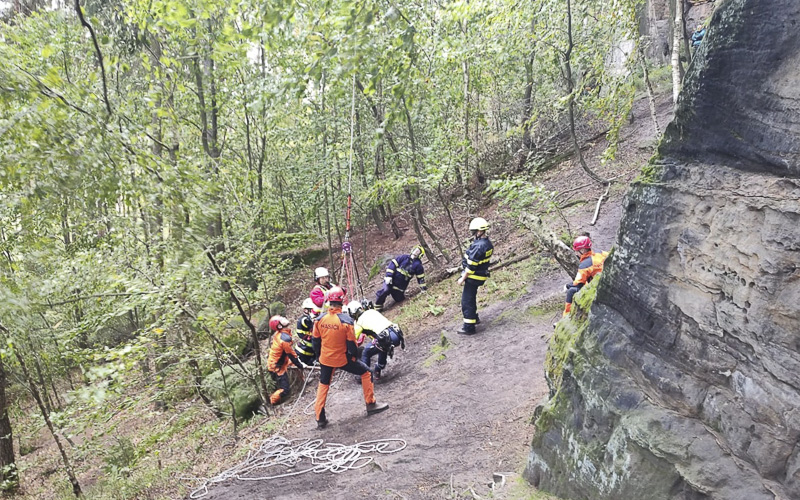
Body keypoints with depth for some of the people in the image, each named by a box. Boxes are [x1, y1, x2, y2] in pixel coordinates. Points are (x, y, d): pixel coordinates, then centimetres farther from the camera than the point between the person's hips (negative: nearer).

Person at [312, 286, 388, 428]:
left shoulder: (319, 319, -8)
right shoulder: (346, 320, -20)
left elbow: (316, 341, 3)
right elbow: (351, 342, -13)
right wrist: (355, 357, 5)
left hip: (325, 359, 4)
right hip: (343, 359, -4)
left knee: (323, 385, 22)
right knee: (366, 372, 15)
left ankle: (320, 419, 24)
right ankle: (371, 405, 21)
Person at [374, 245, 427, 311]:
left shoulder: (418, 265, 1)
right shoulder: (404, 257, 0)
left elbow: (420, 277, 5)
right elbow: (393, 263, -4)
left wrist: (423, 288, 1)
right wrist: (388, 276, -14)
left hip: (400, 286, 2)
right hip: (391, 280, -2)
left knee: (399, 299, 3)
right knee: (386, 290, -25)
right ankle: (377, 308, -8)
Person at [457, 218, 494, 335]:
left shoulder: (478, 246, -26)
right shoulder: (488, 244, 4)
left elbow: (471, 265, -24)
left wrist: (463, 278, -16)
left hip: (473, 277, -9)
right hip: (481, 275, 9)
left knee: (467, 301, 0)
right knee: (471, 297, 26)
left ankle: (469, 327, 6)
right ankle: (474, 318, 41)